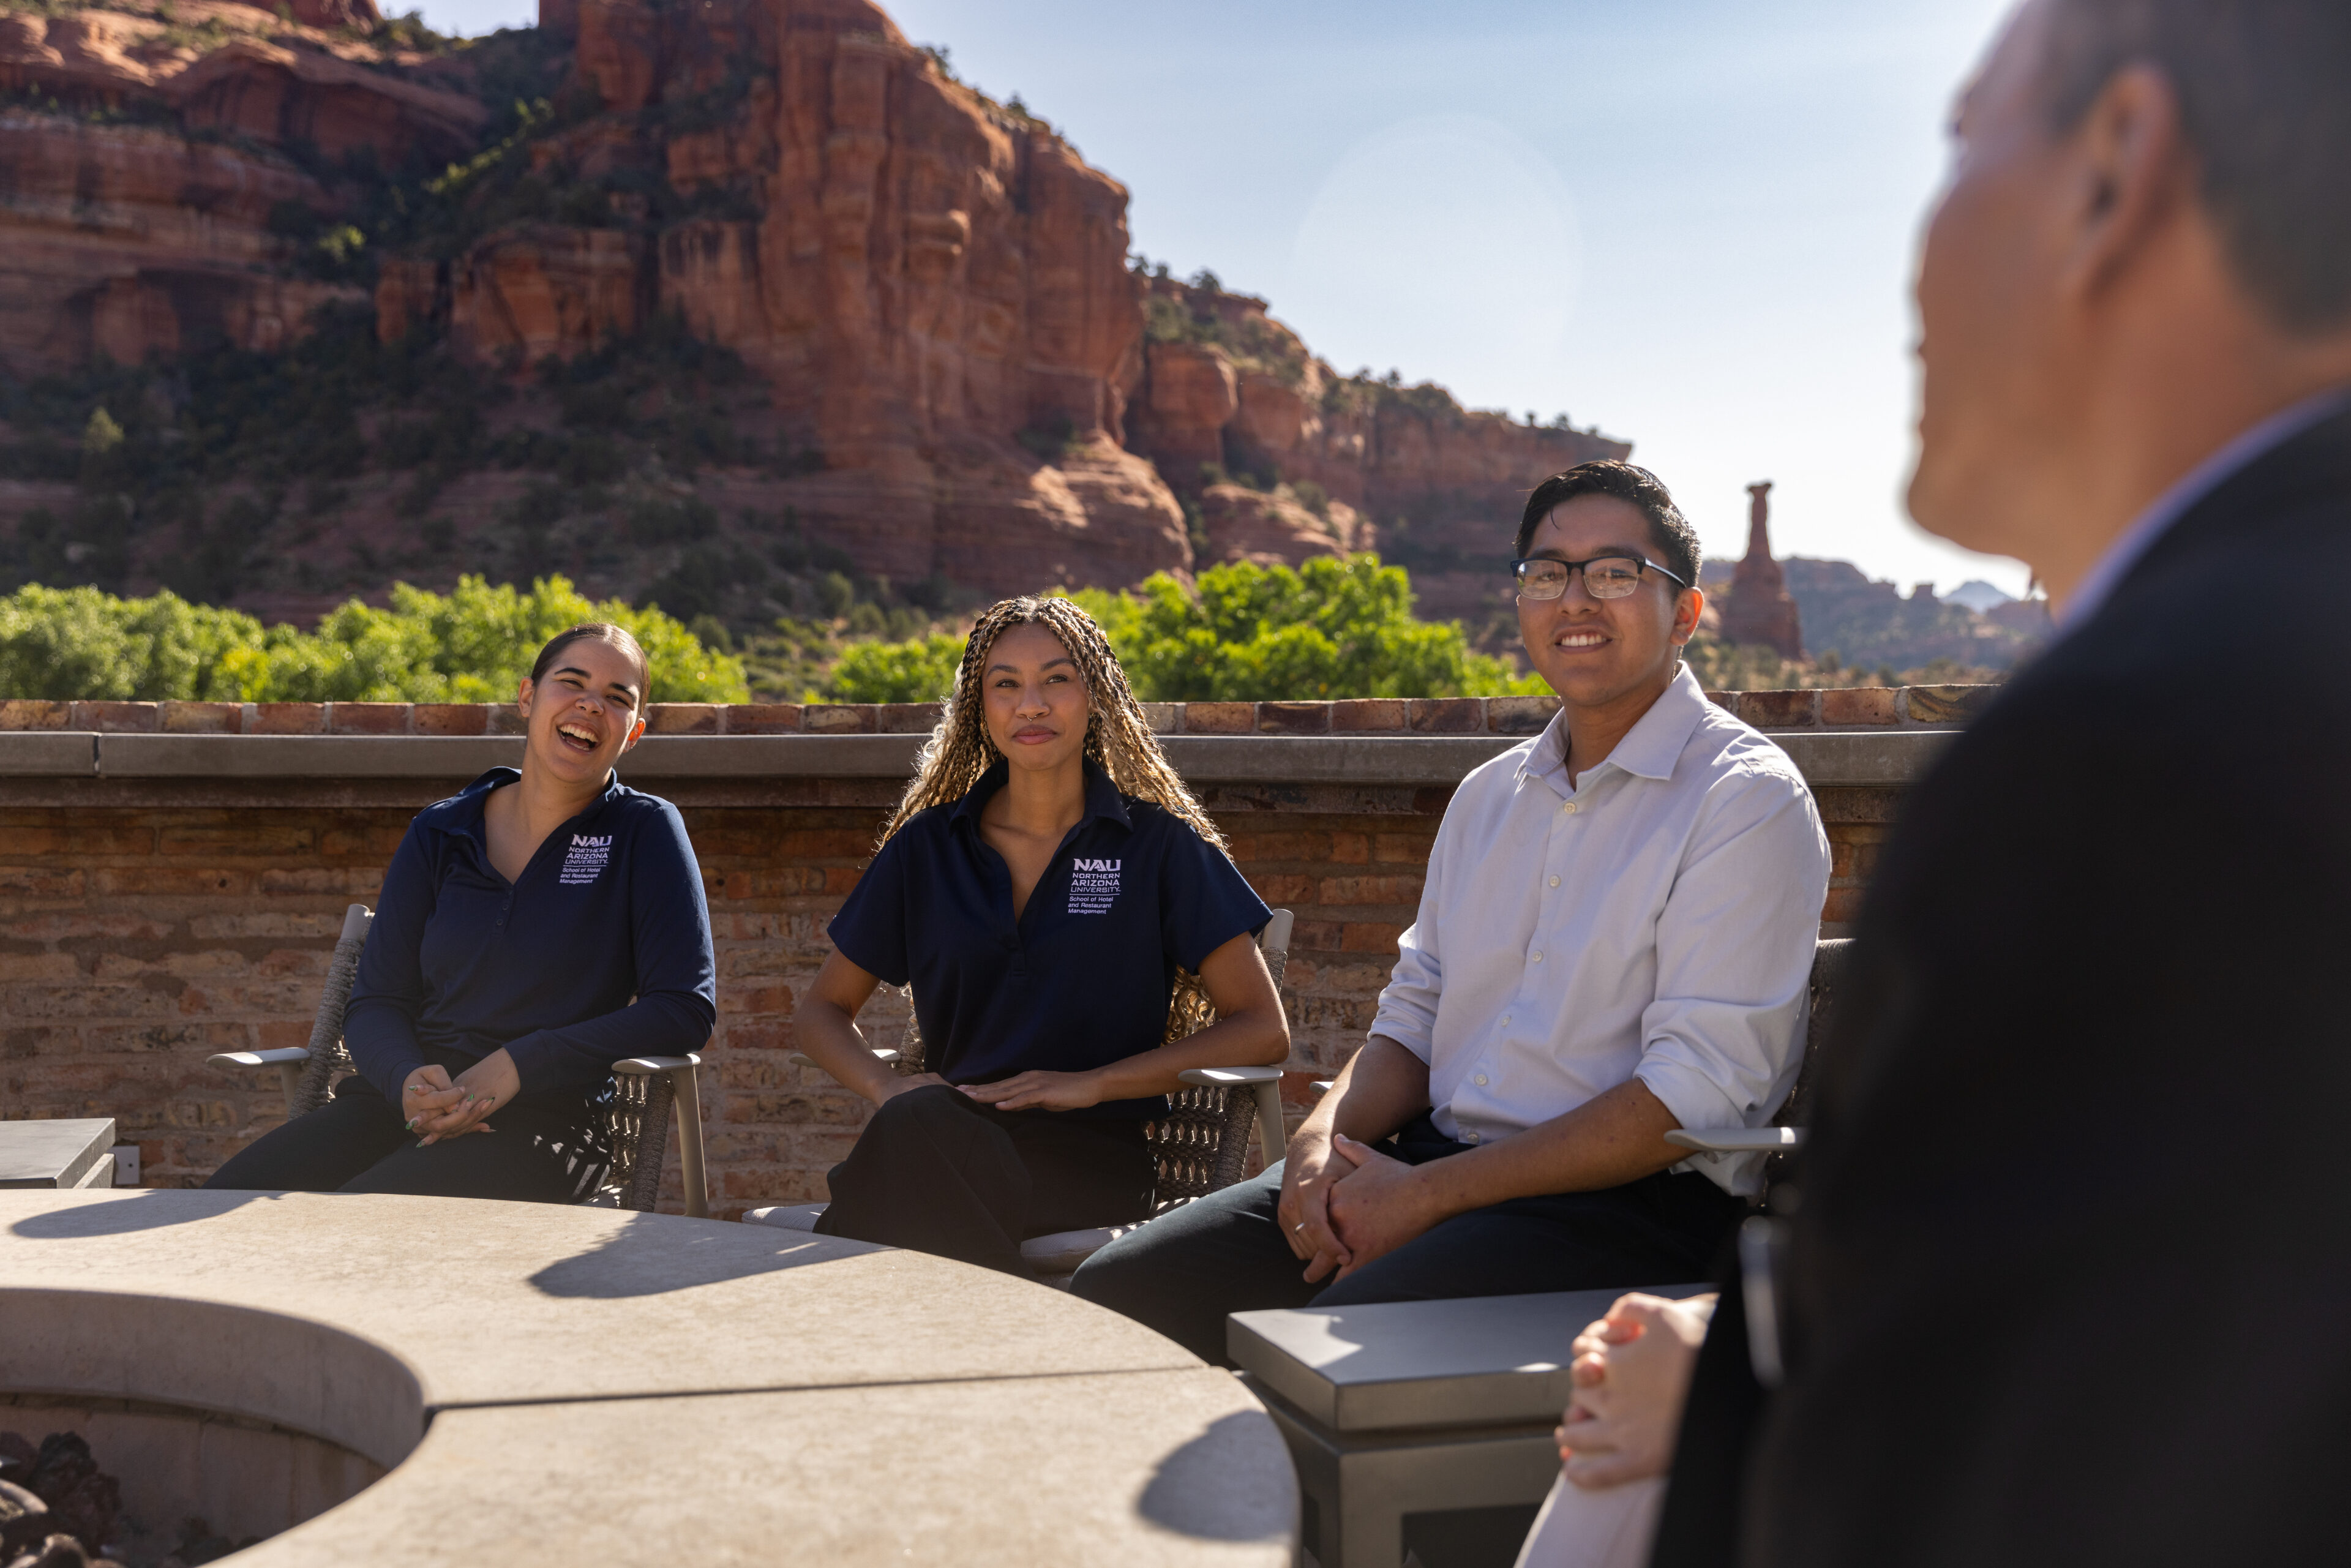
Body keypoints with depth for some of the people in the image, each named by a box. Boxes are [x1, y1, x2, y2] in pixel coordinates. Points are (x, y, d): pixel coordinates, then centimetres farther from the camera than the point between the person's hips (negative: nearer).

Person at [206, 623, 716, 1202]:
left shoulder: (647, 831, 2)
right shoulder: (438, 834, 12)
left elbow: (685, 1009, -7)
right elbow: (375, 1001, 12)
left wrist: (516, 1067, -14)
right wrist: (407, 1079, -13)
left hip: (541, 1122, -4)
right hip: (409, 1104, 4)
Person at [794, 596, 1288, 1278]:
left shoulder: (1160, 845, 5)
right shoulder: (927, 846, 14)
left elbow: (1264, 1031, 2)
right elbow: (822, 1010, 21)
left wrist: (1093, 1083, -10)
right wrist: (883, 1084, -3)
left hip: (1093, 1154, -3)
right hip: (947, 1138, 3)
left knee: (915, 1138, -36)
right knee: (913, 1120, -36)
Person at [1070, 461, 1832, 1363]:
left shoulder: (1747, 800, -7)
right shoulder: (1488, 796, 17)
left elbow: (1696, 1094, -15)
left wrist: (1429, 1193, -17)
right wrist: (1326, 1137, -4)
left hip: (1625, 1206, -7)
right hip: (1430, 1167, 7)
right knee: (1117, 1291, -9)